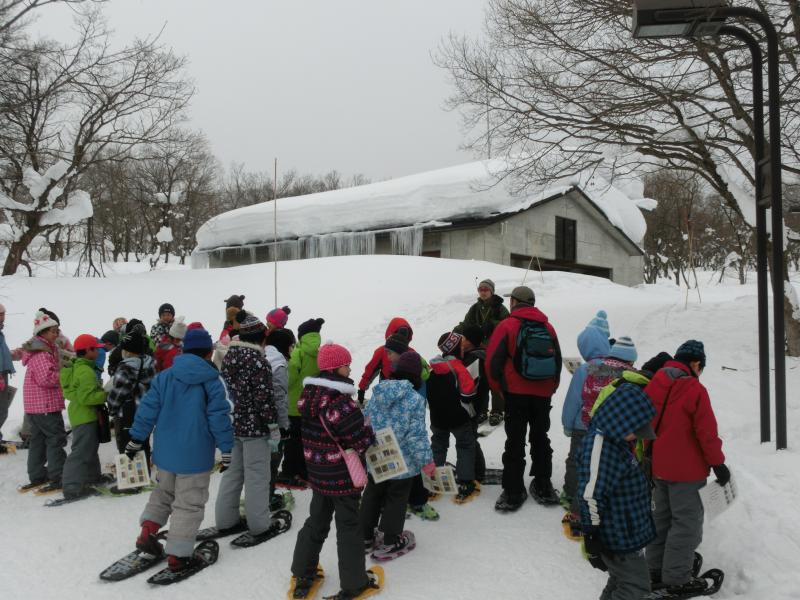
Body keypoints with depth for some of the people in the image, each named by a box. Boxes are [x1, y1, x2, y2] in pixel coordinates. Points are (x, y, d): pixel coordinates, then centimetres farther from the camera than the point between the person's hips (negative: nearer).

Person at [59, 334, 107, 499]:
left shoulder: (75, 367, 12)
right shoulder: (86, 371, -21)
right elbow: (86, 396, -27)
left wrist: (100, 392, 13)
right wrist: (106, 395, -18)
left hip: (80, 414, 11)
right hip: (85, 416, -11)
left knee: (90, 447, 22)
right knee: (81, 451, -8)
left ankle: (92, 476, 34)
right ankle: (72, 487, -7)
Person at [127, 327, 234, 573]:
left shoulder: (164, 377, 0)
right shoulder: (212, 382, -11)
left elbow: (148, 409, 1)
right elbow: (220, 418, -10)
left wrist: (136, 439, 11)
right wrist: (226, 449, -1)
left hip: (165, 452, 4)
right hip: (195, 456, -4)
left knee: (164, 491, 27)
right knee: (189, 504, 7)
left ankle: (148, 530, 12)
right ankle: (178, 555, 11)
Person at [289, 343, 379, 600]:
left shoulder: (309, 395, -2)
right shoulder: (341, 402, -26)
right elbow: (362, 440, -24)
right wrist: (369, 430, -2)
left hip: (318, 473, 7)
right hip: (343, 476, -7)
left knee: (316, 522, 21)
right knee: (348, 527, 8)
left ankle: (302, 574, 31)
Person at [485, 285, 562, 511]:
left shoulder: (507, 326, -8)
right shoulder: (548, 327, 6)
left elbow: (493, 361, -10)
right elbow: (558, 362, 12)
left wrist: (499, 388, 4)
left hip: (516, 393, -4)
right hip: (543, 395, 4)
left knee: (515, 442, 2)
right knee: (540, 439, 16)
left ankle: (513, 492, 4)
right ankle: (543, 487, 23)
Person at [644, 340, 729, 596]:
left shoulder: (653, 385, 1)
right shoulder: (695, 389, -18)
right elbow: (707, 432, -17)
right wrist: (718, 463, -4)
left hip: (658, 468, 7)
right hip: (686, 471, -7)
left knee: (662, 516, 20)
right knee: (687, 523, 5)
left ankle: (655, 568, 30)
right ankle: (676, 579, 12)